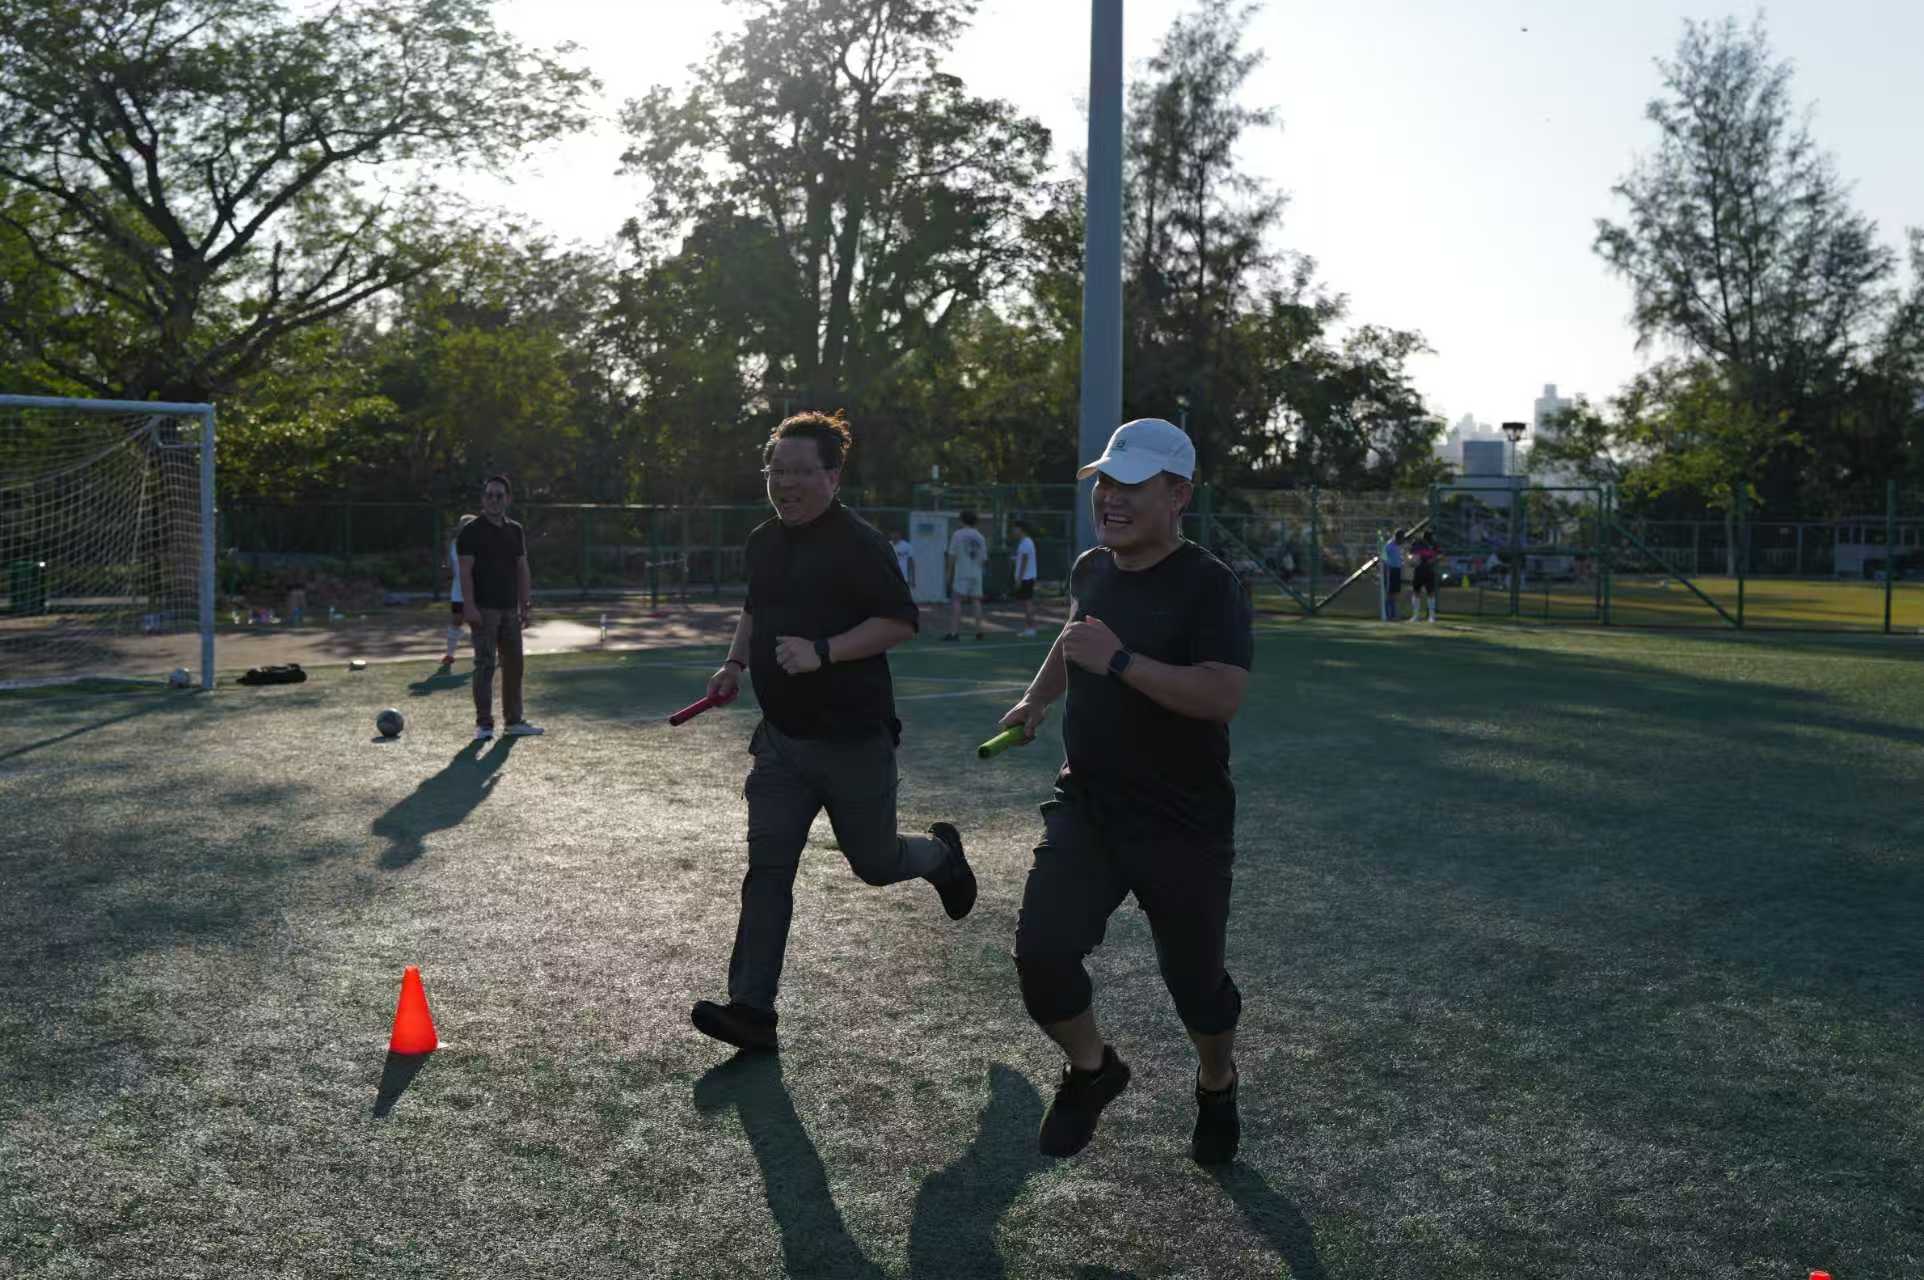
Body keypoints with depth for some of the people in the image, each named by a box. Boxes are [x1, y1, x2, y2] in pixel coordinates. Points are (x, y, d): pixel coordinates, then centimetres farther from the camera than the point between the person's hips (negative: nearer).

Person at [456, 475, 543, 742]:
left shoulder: (516, 531, 14)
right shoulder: (471, 531, -4)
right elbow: (465, 571, -9)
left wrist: (524, 607, 10)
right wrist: (469, 606, -18)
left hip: (510, 609, 6)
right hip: (483, 609, -6)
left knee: (513, 663, 8)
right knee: (485, 665, -8)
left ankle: (513, 721, 16)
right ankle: (484, 724, -4)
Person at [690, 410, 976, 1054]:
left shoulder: (859, 544, -13)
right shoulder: (763, 541, 11)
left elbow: (901, 621, -18)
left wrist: (822, 651, -26)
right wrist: (736, 663, 11)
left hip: (853, 740, -6)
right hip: (782, 738, 6)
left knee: (875, 863, 9)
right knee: (767, 868, -1)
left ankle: (940, 852, 43)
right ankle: (751, 1010, 1)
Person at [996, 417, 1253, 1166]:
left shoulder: (1207, 585, -17)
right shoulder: (1090, 570, 6)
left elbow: (1225, 695, -31)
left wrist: (1119, 661, -32)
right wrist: (1038, 697, 18)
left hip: (1183, 827, -5)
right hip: (1086, 807, 5)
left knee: (1196, 982, 9)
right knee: (1042, 949, -12)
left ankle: (1217, 1088, 42)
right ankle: (1091, 1070, 18)